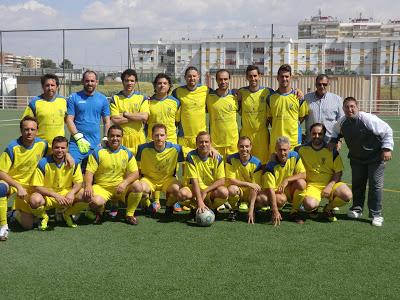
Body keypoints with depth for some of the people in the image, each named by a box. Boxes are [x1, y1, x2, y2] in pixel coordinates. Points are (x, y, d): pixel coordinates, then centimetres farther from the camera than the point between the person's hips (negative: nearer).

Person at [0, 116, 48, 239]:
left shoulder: (42, 144, -8)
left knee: (28, 225, 0)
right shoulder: (12, 147, -19)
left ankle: (18, 213, 37)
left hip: (28, 186, 3)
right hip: (10, 181, -3)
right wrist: (18, 186, -27)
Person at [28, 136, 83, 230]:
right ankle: (43, 217, 0)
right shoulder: (43, 163, -14)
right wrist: (55, 195, -26)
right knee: (35, 200, -37)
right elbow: (37, 187, -15)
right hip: (47, 196, -3)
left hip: (66, 195, 3)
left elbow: (78, 183, -1)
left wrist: (72, 192, -24)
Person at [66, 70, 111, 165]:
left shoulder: (103, 99, 9)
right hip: (77, 143, -2)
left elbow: (106, 122, 11)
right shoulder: (73, 98, 2)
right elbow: (69, 120, -2)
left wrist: (105, 140, 0)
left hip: (96, 144, 2)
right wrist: (79, 138, -12)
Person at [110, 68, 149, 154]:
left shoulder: (142, 98, 7)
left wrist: (125, 114, -7)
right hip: (121, 138, 0)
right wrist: (136, 117, -8)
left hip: (138, 138, 0)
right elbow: (115, 120, -8)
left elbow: (144, 117, -9)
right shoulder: (115, 98, 5)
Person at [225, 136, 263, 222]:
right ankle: (234, 209, -3)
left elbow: (255, 187, -16)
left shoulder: (256, 163, -12)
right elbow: (230, 180, -16)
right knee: (232, 189, -35)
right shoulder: (231, 159, -12)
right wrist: (248, 184, -28)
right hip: (237, 190, -2)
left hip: (250, 192, 3)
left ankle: (246, 204, 10)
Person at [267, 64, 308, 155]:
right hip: (275, 140, 2)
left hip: (294, 140, -2)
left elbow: (302, 117, 7)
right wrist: (278, 128, 5)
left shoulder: (298, 97, 1)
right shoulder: (271, 97, 7)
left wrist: (291, 127, 1)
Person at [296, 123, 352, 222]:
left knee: (347, 195, -28)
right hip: (312, 185, -1)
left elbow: (338, 172, -1)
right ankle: (314, 208, 10)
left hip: (331, 183, 1)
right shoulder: (303, 149, -1)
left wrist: (330, 186, -14)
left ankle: (328, 208, 6)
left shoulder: (331, 151, -2)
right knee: (309, 205, -33)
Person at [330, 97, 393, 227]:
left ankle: (376, 214, 2)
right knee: (357, 183, 9)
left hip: (375, 157, -5)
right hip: (356, 158, 5)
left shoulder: (368, 119, -23)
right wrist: (333, 140, 2)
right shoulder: (341, 122, -6)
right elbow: (336, 131, 20)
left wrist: (387, 148, -17)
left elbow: (387, 131, -14)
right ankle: (357, 208, 26)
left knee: (375, 185, -5)